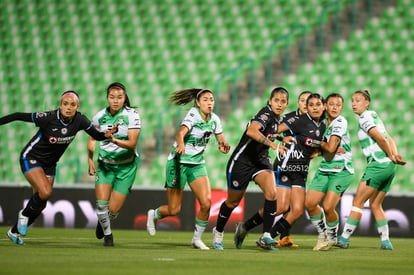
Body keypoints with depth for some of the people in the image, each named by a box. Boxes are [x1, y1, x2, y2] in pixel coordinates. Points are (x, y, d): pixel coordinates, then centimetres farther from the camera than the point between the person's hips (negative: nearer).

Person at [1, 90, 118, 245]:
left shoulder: (80, 121, -14)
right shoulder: (48, 118, -27)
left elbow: (96, 135, -2)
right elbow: (18, 116, -19)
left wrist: (107, 135, -23)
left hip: (49, 164, 6)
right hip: (31, 159, -6)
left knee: (40, 204, 8)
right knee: (46, 192, -26)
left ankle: (15, 232, 28)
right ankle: (24, 214, 4)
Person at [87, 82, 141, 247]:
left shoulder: (131, 115, -13)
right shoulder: (100, 116, -4)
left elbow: (132, 143, -19)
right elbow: (92, 139, 13)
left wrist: (115, 140, -35)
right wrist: (90, 160, 1)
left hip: (126, 166, -2)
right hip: (105, 164, 2)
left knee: (114, 210, -4)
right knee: (101, 203, -14)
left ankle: (104, 221, 33)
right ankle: (107, 233, 14)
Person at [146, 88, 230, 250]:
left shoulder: (214, 119, 2)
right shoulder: (193, 115, -16)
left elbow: (221, 139, 12)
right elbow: (180, 133, -33)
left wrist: (223, 145, -13)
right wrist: (180, 145, -55)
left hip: (197, 165, 5)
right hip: (178, 162, -5)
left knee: (206, 203, -14)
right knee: (174, 210, -2)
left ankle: (197, 239, 4)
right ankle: (154, 215, 32)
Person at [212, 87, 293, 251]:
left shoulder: (276, 118, 4)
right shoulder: (266, 113, -21)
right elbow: (251, 131, -42)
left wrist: (281, 138, 17)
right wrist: (272, 144, -48)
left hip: (261, 161, 6)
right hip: (242, 161, -6)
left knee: (271, 193, -20)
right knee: (233, 202, 10)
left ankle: (265, 237, -18)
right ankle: (218, 232, 36)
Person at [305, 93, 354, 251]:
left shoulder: (340, 122, -12)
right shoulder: (324, 123, 11)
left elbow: (330, 148, -18)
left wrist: (320, 143, 0)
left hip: (341, 171, -7)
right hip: (324, 169, 7)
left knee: (328, 207, -16)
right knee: (309, 203, -3)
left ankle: (332, 237, 10)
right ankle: (322, 235, 18)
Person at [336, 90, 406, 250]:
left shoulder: (365, 118, -8)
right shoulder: (374, 116, 19)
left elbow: (380, 138, -18)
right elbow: (389, 140, 15)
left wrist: (392, 157, -8)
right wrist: (395, 155, 0)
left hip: (378, 164, -9)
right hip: (389, 166, 9)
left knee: (358, 202, -4)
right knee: (375, 205, 14)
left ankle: (344, 238, -2)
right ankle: (385, 241, 9)